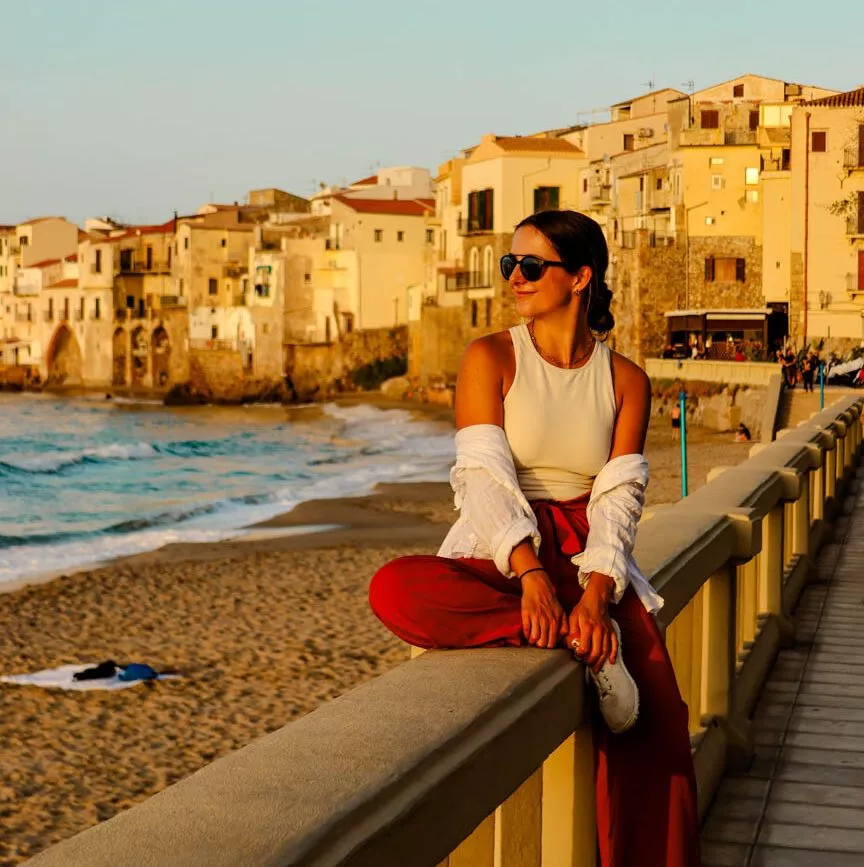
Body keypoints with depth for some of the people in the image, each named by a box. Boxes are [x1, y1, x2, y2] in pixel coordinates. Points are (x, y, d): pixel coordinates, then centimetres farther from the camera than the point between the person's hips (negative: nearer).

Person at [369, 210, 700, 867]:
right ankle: (583, 646, -28)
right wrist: (531, 575, -25)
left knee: (655, 728, -23)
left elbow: (619, 498, -1)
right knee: (395, 591, -35)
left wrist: (595, 596, -19)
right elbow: (485, 477, -9)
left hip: (588, 557, 1)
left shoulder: (626, 381, 7)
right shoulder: (491, 358, 2)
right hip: (500, 555, 0)